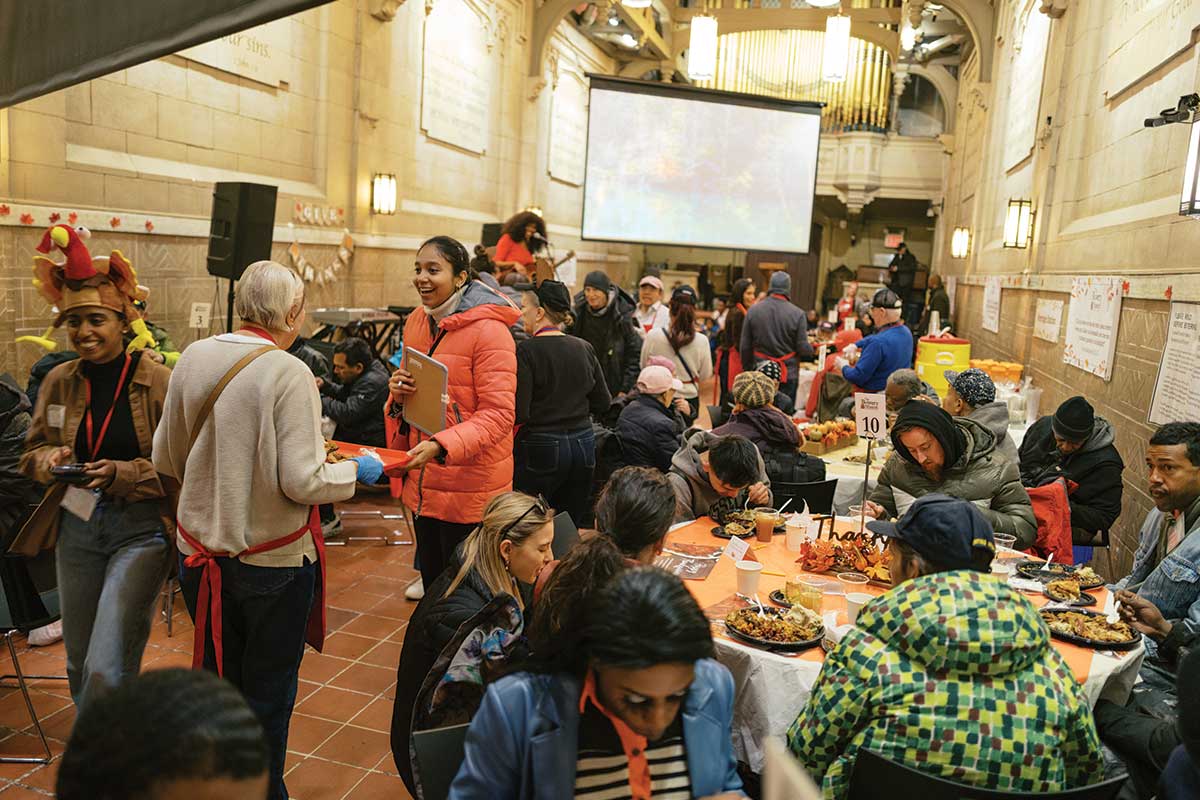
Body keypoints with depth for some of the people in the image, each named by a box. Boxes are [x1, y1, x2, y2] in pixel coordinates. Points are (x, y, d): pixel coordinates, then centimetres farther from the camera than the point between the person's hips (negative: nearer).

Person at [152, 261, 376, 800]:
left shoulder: (192, 359, -3)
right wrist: (355, 471, -5)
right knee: (268, 693, 14)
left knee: (217, 681, 24)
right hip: (271, 561, -5)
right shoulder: (288, 373, -19)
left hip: (199, 553, 6)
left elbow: (165, 460, 5)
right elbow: (301, 481, -23)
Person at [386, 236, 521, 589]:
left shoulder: (488, 330, -16)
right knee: (432, 586, 20)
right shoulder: (415, 322, 8)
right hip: (423, 484, 7)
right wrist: (399, 395, -4)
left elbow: (498, 414, -20)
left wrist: (440, 446, -31)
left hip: (469, 490, -7)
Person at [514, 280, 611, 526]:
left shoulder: (527, 350, -12)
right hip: (583, 446, 6)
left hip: (540, 449, -6)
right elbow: (603, 404, 9)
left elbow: (518, 413, -17)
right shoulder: (584, 348, 4)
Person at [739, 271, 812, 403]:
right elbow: (804, 349, -9)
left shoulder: (752, 311, -4)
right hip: (788, 376, -2)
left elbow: (745, 347, 0)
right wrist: (813, 349, 14)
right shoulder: (797, 314, -12)